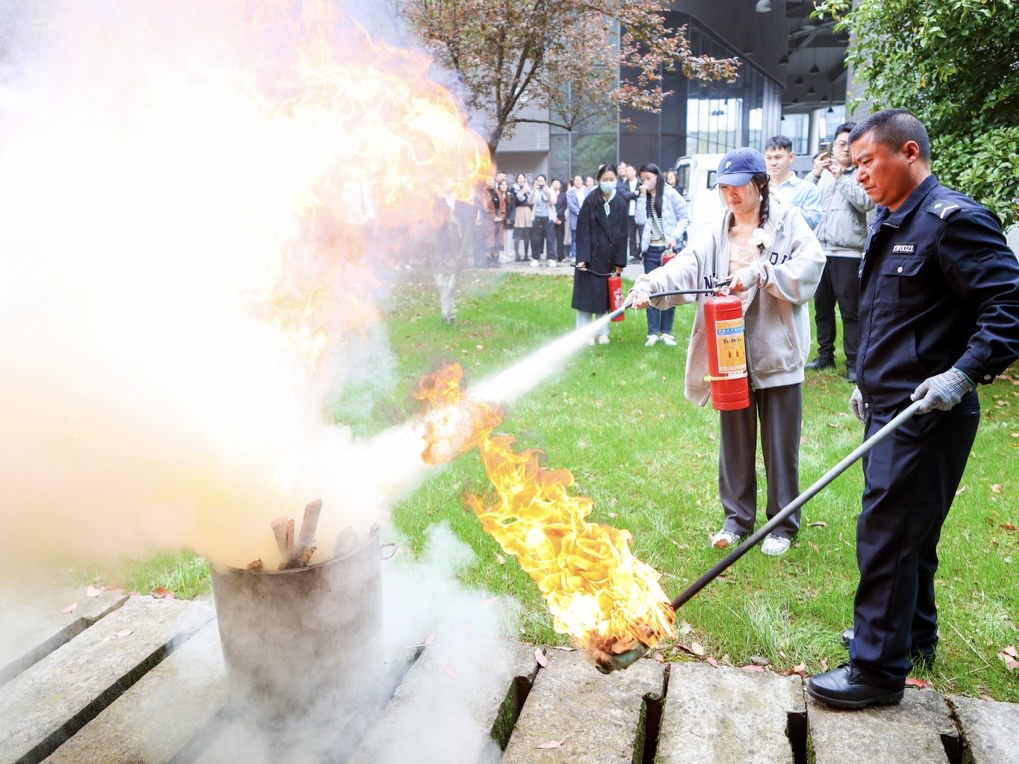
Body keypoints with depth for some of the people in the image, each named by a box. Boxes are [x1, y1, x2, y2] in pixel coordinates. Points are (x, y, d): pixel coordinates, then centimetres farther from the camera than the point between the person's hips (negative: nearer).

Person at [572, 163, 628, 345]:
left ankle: (603, 332, 19)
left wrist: (620, 262, -1)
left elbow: (623, 234, 3)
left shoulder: (620, 204, 3)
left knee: (606, 295, 9)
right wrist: (582, 258, -17)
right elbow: (583, 232, -9)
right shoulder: (590, 202, -7)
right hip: (590, 257, -3)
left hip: (609, 259, 3)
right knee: (587, 294, 1)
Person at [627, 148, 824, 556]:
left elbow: (810, 266, -17)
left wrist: (759, 273, -26)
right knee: (735, 440, 14)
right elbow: (684, 268, -9)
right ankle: (737, 517, 30)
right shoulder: (715, 235, 7)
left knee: (780, 443, 6)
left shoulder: (788, 222, -1)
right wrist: (650, 284, -29)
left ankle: (783, 523, 22)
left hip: (776, 352, -3)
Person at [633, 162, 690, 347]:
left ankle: (666, 332, 12)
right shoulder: (643, 197, 7)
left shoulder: (670, 194, -3)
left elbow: (684, 217, -2)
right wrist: (642, 197, -9)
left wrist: (675, 237, -14)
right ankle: (652, 333, 8)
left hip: (668, 248, -3)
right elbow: (640, 220, -8)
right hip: (650, 249, 3)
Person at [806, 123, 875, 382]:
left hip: (848, 253, -4)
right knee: (822, 307, 13)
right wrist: (814, 174, -7)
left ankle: (853, 362, 2)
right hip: (819, 250, 5)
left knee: (850, 310, -3)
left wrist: (842, 177, -14)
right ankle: (825, 355, 25)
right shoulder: (822, 171, 14)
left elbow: (867, 202, -13)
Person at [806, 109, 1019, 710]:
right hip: (889, 408, 10)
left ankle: (879, 668, 10)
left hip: (926, 415, -10)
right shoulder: (890, 224, 14)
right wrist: (868, 381, 22)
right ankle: (914, 635, 37)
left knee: (887, 535, -3)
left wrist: (964, 374, -26)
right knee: (909, 532, 20)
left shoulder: (953, 220, -16)